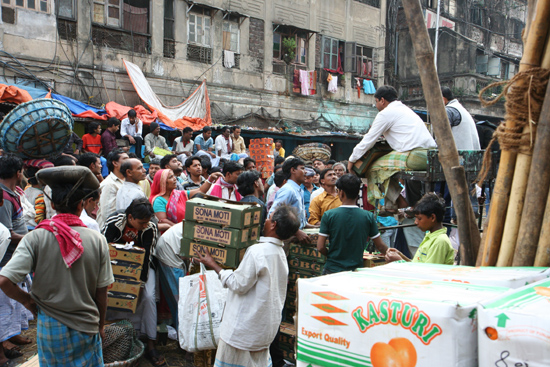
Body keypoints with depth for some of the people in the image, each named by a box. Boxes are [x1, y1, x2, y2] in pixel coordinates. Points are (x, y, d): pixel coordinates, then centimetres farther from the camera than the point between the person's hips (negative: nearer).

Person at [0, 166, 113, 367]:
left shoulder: (35, 238, -14)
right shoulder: (97, 240, -11)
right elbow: (101, 293, -4)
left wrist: (27, 300, -1)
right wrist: (101, 326, 11)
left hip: (49, 326, 1)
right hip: (87, 327, 0)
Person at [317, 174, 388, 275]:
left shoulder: (329, 215, -8)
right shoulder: (368, 216, -4)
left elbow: (320, 247, -8)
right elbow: (380, 246, 4)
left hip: (332, 270, -1)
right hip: (357, 269, 1)